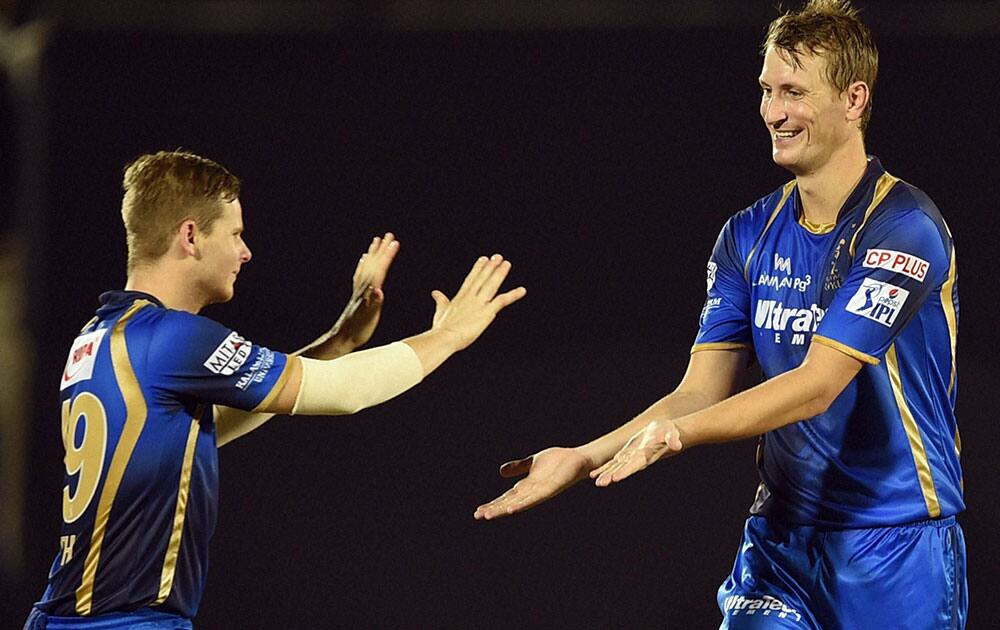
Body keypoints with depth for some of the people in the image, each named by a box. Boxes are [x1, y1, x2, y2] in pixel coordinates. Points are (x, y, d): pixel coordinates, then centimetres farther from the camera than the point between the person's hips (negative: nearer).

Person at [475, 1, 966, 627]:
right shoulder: (748, 236, 8)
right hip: (781, 538, 5)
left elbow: (817, 384, -22)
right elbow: (701, 392, 5)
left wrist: (677, 432, -30)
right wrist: (585, 457, -10)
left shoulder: (904, 228, -14)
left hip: (897, 550, -5)